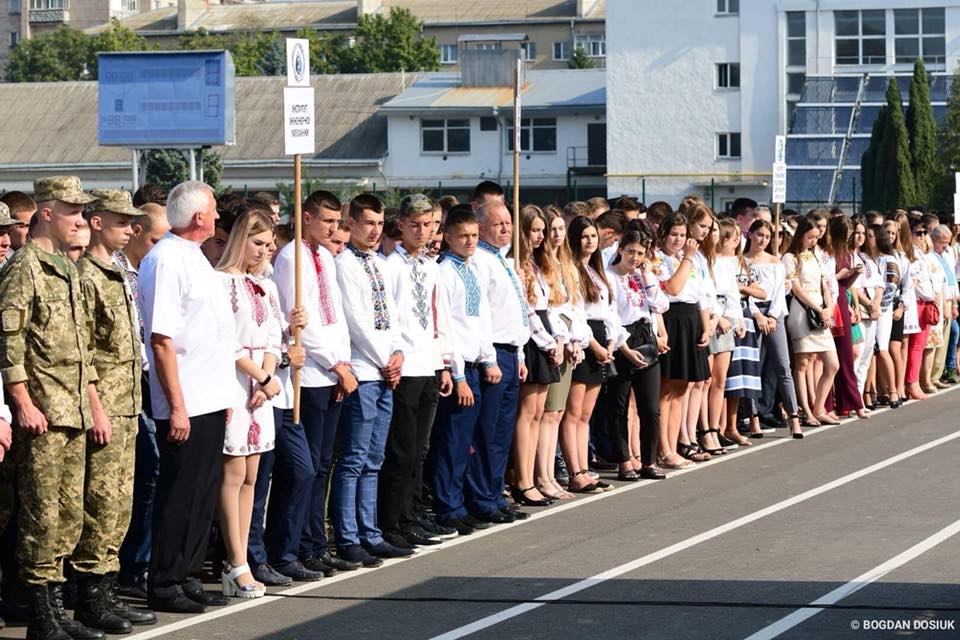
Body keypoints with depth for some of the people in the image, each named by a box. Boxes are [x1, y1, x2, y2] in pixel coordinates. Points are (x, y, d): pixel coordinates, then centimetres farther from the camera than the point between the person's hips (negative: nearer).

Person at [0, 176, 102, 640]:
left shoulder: (68, 269, 18)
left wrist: (92, 401, 20)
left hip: (74, 411, 9)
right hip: (41, 413, -9)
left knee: (70, 515, 10)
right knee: (42, 515, -5)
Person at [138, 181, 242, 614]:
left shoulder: (193, 257, 16)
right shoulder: (166, 260, -14)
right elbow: (162, 339, -19)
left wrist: (224, 393, 20)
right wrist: (177, 406, -20)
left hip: (211, 400, 9)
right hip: (186, 406, -9)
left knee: (203, 494, 13)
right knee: (179, 496, -2)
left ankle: (186, 578, 21)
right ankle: (164, 586, 6)